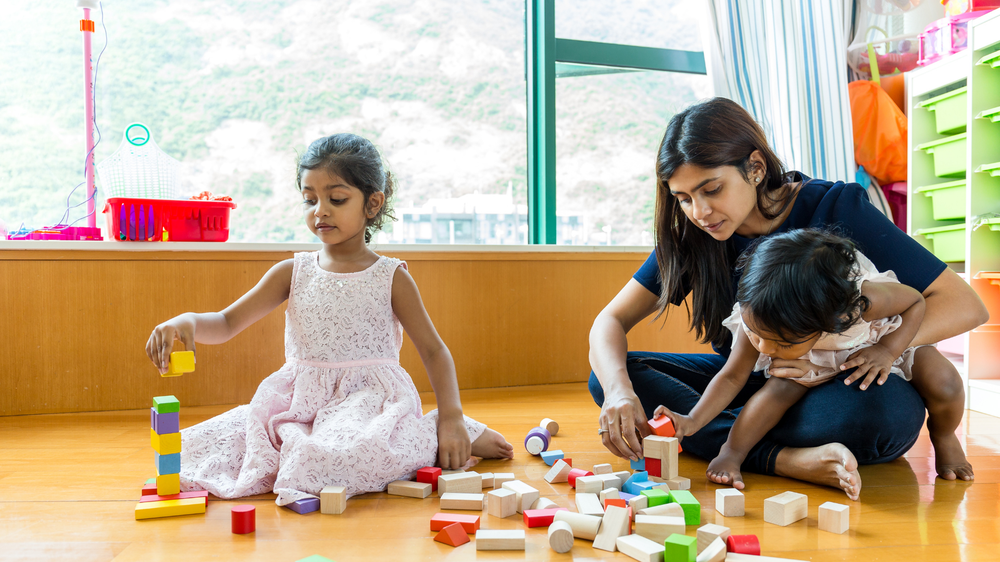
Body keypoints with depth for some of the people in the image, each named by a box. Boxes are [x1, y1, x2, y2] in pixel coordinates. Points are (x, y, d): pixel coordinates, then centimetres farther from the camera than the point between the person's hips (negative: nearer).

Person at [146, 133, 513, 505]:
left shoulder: (392, 278, -1)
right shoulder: (293, 273, 6)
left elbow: (433, 351, 1)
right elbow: (227, 324, 2)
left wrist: (452, 419, -10)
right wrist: (187, 322, -22)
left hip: (369, 401, -4)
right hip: (299, 403, 4)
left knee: (346, 454, -38)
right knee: (196, 445, -9)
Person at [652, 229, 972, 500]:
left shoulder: (864, 300, -42)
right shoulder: (755, 319, -34)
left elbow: (916, 301, -20)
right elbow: (733, 377, -23)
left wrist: (889, 350, -34)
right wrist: (692, 421, -35)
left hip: (874, 355, 0)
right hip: (813, 369, 0)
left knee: (942, 380, -22)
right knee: (785, 384, -31)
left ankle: (943, 437, 11)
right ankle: (732, 453, -14)